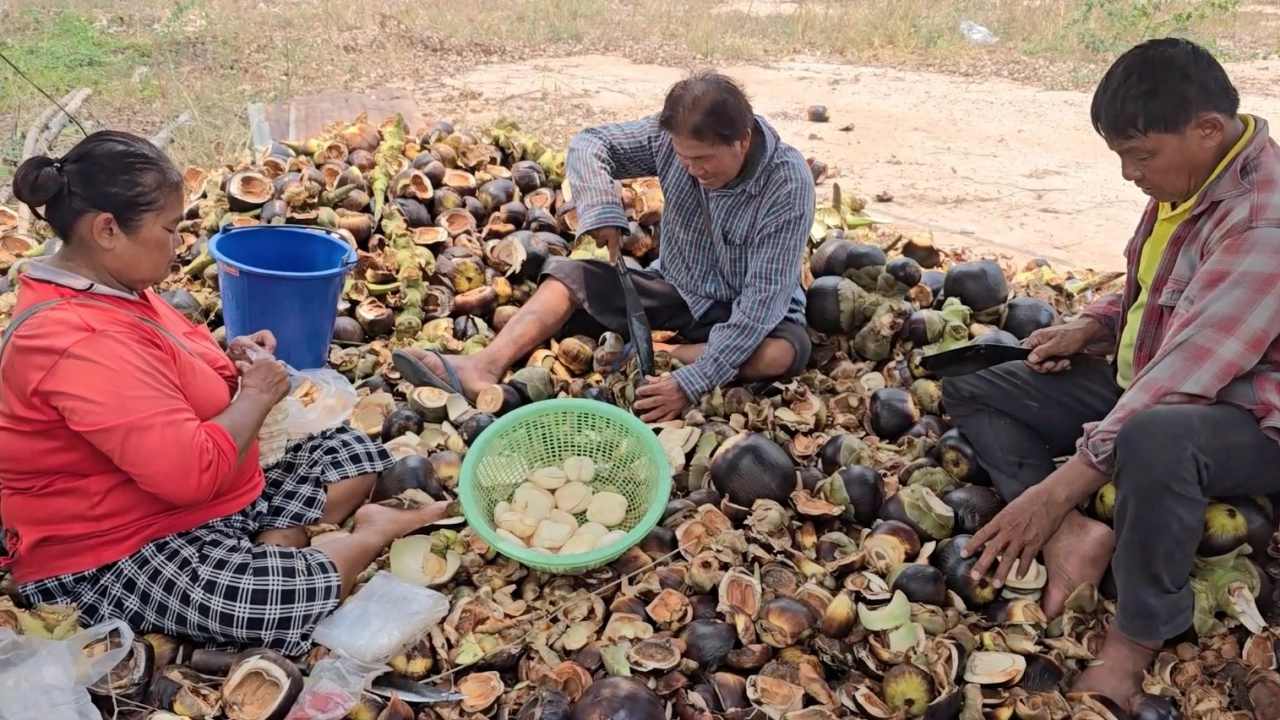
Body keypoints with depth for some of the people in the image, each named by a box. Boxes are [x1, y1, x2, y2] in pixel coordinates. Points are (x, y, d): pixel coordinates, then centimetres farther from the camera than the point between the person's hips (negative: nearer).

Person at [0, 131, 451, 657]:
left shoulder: (101, 291, 5)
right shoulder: (80, 345, -29)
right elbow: (194, 471, -32)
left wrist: (230, 362, 4)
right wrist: (257, 394, -15)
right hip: (115, 558, -11)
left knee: (356, 454, 10)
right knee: (296, 597, -34)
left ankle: (267, 548, -9)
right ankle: (373, 535, -6)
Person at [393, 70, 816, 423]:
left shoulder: (788, 185, -28)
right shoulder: (676, 135, -16)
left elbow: (763, 301, -33)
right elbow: (589, 145, -8)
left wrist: (693, 383, -40)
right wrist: (601, 211, -28)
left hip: (745, 316, -3)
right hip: (675, 290, 4)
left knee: (786, 350, -36)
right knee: (572, 276, -15)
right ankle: (483, 367, -34)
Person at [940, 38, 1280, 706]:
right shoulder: (1189, 176, 0)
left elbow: (1184, 378, -34)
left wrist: (1058, 489, -34)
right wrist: (1094, 327, -1)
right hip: (1141, 386, 9)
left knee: (1152, 441, -44)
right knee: (969, 388, 3)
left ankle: (1134, 641, -19)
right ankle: (1074, 537, -17)